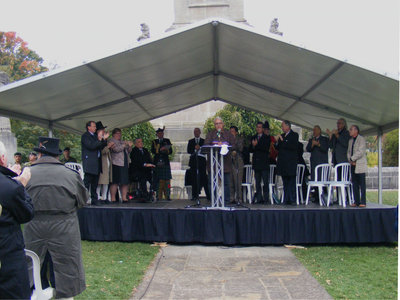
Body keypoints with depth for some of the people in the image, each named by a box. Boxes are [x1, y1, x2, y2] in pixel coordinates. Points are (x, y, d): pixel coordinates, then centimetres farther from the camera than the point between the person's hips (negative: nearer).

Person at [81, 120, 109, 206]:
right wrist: (99, 140, -19)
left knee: (95, 183, 10)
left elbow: (101, 147, 15)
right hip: (89, 163, -8)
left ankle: (94, 200, 15)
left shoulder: (95, 136, 20)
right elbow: (91, 146, -17)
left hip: (97, 163, 8)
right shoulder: (85, 136, -4)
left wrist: (104, 139, 5)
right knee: (87, 182, -7)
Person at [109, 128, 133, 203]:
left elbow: (128, 151, 23)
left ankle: (124, 198, 8)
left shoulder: (122, 141, 23)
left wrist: (130, 146, 4)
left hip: (125, 164, 7)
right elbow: (116, 149, -13)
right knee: (115, 182, -7)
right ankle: (113, 199, -3)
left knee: (125, 182, 4)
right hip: (116, 164, -7)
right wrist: (124, 145, -11)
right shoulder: (111, 141, 3)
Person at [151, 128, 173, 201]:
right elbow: (153, 151, 0)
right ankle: (159, 197, 0)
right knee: (158, 180, -3)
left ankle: (167, 196, -3)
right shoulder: (154, 142, 14)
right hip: (157, 163, 0)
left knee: (166, 179, -6)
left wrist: (166, 150, -11)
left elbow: (170, 151, 9)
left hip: (165, 162, 0)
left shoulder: (167, 141, 15)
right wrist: (160, 149, -12)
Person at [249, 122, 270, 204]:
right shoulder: (253, 138, 16)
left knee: (265, 182, -5)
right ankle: (259, 198, 10)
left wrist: (257, 145, -18)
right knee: (257, 182, 6)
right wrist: (253, 146, -12)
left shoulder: (267, 138, 3)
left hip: (264, 163, -4)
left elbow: (266, 149, -11)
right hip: (256, 163, 4)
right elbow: (251, 150, 9)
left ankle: (266, 199, -1)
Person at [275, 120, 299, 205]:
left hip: (291, 162, -6)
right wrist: (277, 142, -4)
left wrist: (283, 141, -14)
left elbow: (294, 146, -16)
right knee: (285, 182, 8)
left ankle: (292, 200, -2)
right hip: (283, 162, 6)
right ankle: (286, 200, 12)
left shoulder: (294, 135, -2)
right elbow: (278, 148, 15)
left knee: (291, 182, -5)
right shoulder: (282, 136, 17)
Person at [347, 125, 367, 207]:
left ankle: (363, 202, -5)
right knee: (354, 183, 6)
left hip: (360, 165, -7)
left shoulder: (361, 139, -4)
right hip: (353, 165, 7)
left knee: (362, 183, -6)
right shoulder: (351, 140, 19)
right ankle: (356, 201, 9)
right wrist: (350, 160, 0)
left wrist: (352, 158, -8)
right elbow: (348, 152, 17)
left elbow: (360, 152, -13)